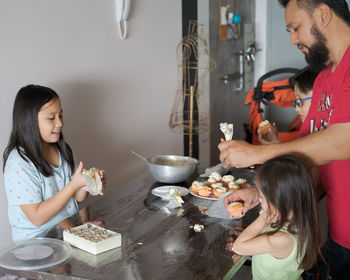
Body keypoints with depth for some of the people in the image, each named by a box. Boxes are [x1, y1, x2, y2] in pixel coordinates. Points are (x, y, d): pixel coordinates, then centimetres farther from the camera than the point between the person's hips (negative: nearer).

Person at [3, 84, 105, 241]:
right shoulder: (18, 162, -16)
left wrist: (87, 184, -10)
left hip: (67, 231, 7)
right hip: (35, 242, -7)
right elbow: (37, 217, -18)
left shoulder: (63, 150, 6)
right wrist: (74, 184, -22)